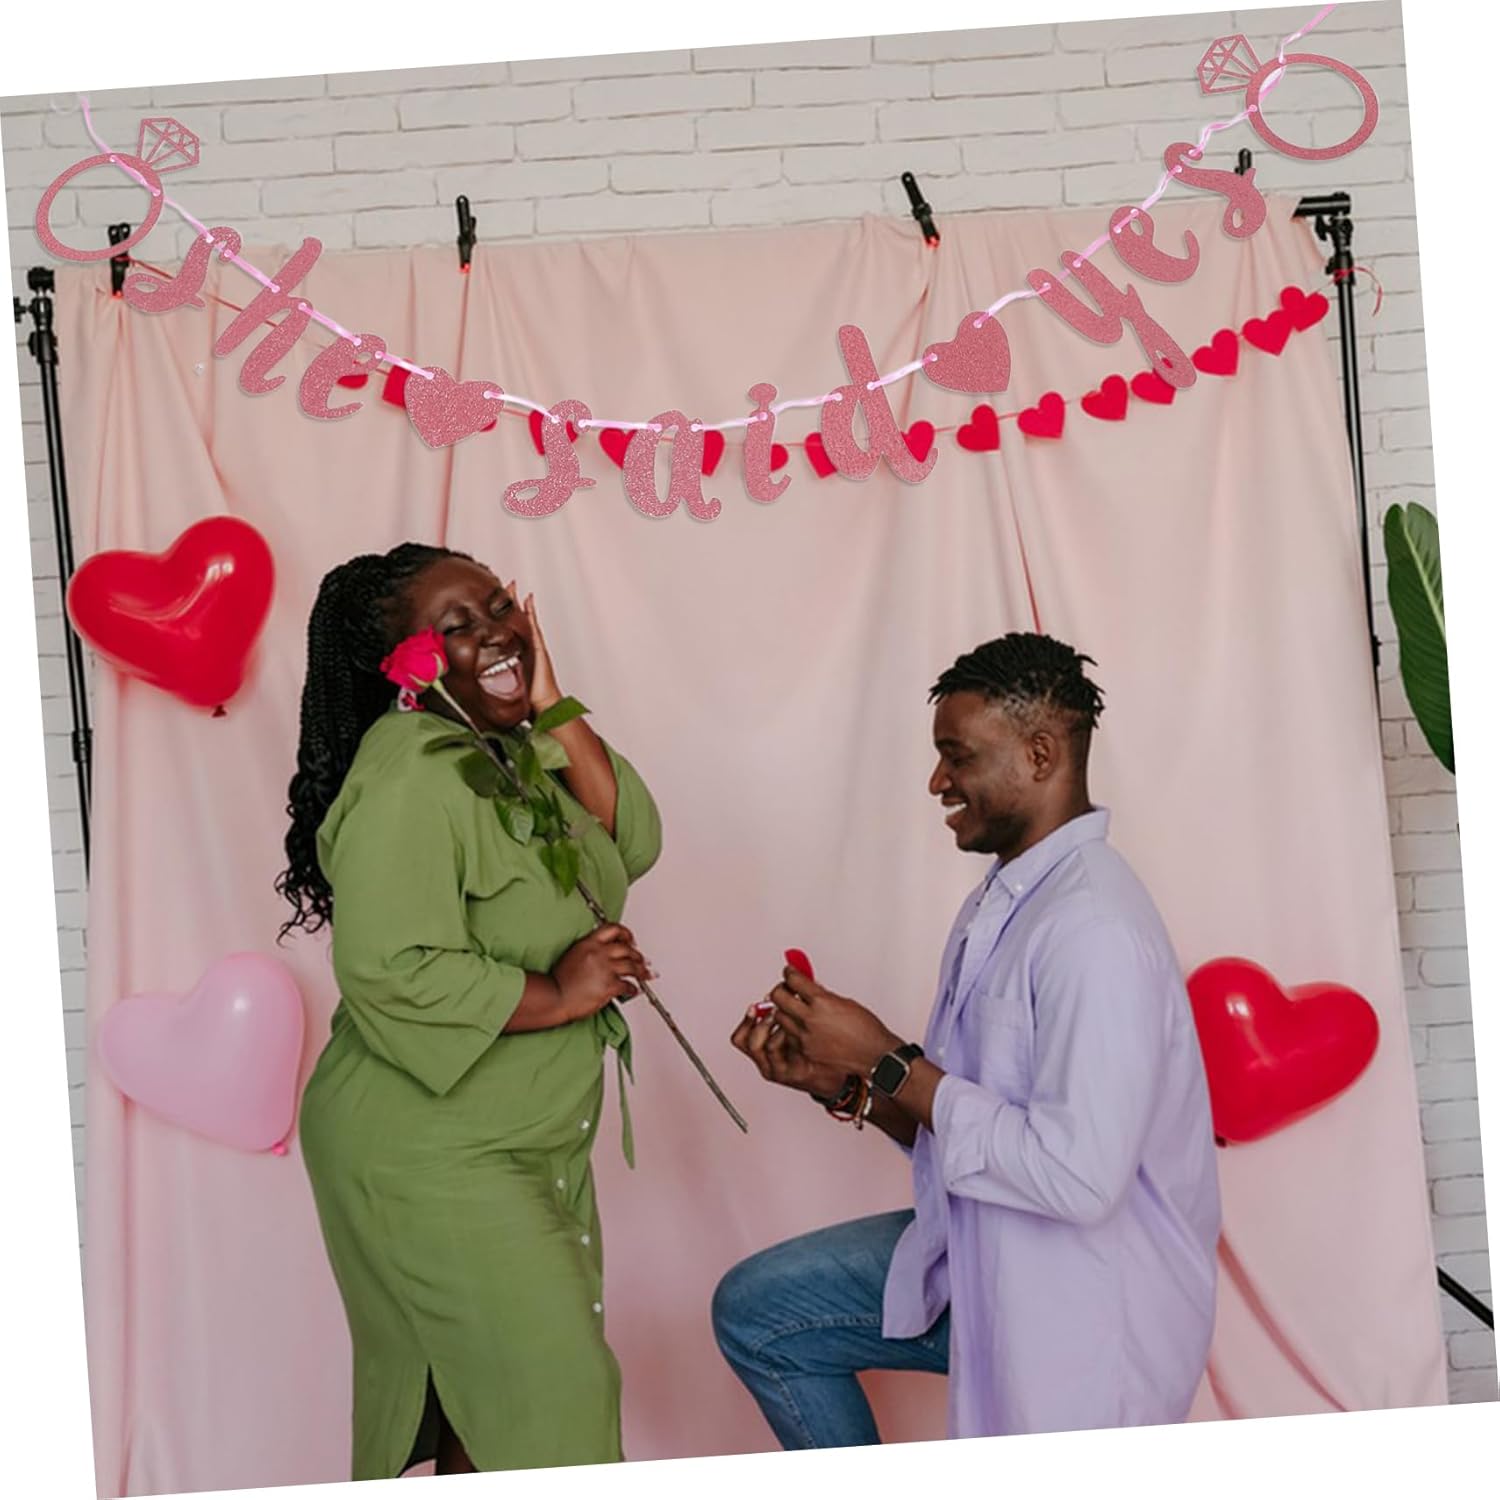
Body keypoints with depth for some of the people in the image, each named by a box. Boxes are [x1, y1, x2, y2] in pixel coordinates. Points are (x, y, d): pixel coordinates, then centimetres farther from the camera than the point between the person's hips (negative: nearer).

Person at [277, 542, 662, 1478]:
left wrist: (551, 707, -6)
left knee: (483, 1396, 15)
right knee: (550, 1392, -7)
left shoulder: (518, 753, 9)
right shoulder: (407, 779, -20)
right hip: (435, 1162, -8)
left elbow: (630, 847, 1)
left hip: (539, 1148, 9)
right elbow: (392, 974, -29)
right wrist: (555, 996, -20)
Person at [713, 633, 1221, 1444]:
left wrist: (890, 1063, -22)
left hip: (1082, 1317, -9)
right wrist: (841, 1081, -5)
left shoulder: (1094, 928, -24)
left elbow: (1077, 1173, -31)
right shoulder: (1001, 901, 6)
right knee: (754, 1312, 10)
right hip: (981, 1257, 9)